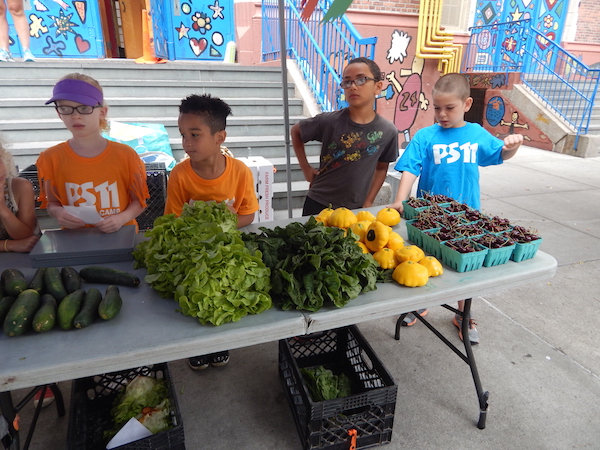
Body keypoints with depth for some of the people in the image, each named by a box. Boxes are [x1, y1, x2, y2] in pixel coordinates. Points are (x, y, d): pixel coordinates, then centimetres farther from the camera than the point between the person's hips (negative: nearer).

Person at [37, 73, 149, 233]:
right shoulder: (51, 159, 1)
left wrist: (122, 218, -15)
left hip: (120, 235, -3)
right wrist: (58, 212, -11)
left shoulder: (126, 155, -4)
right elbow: (51, 203, 10)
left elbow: (139, 200, 2)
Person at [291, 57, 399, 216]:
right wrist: (306, 168, -2)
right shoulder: (329, 121, -14)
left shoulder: (388, 131, -9)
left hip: (356, 209, 2)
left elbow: (381, 168, 6)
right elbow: (295, 131, 3)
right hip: (317, 204, -1)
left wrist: (368, 204, 3)